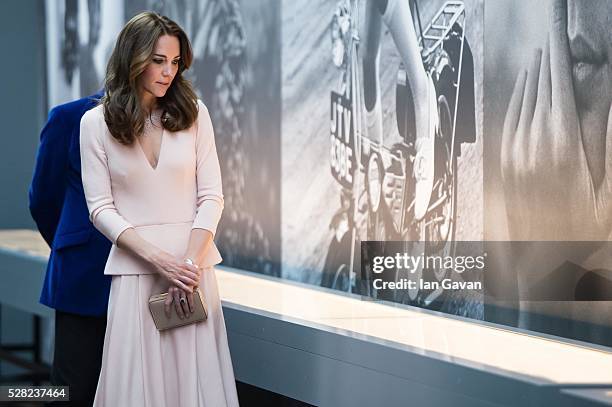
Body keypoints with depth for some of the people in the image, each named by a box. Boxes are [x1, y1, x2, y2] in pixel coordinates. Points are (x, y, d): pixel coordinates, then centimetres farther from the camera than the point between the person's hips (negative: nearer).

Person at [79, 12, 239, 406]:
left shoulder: (193, 112, 2)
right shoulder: (96, 123, -1)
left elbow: (211, 197, 1)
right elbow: (101, 208, -3)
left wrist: (190, 265, -12)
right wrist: (158, 258, -14)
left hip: (194, 263, 1)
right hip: (135, 267, -1)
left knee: (197, 373, 3)